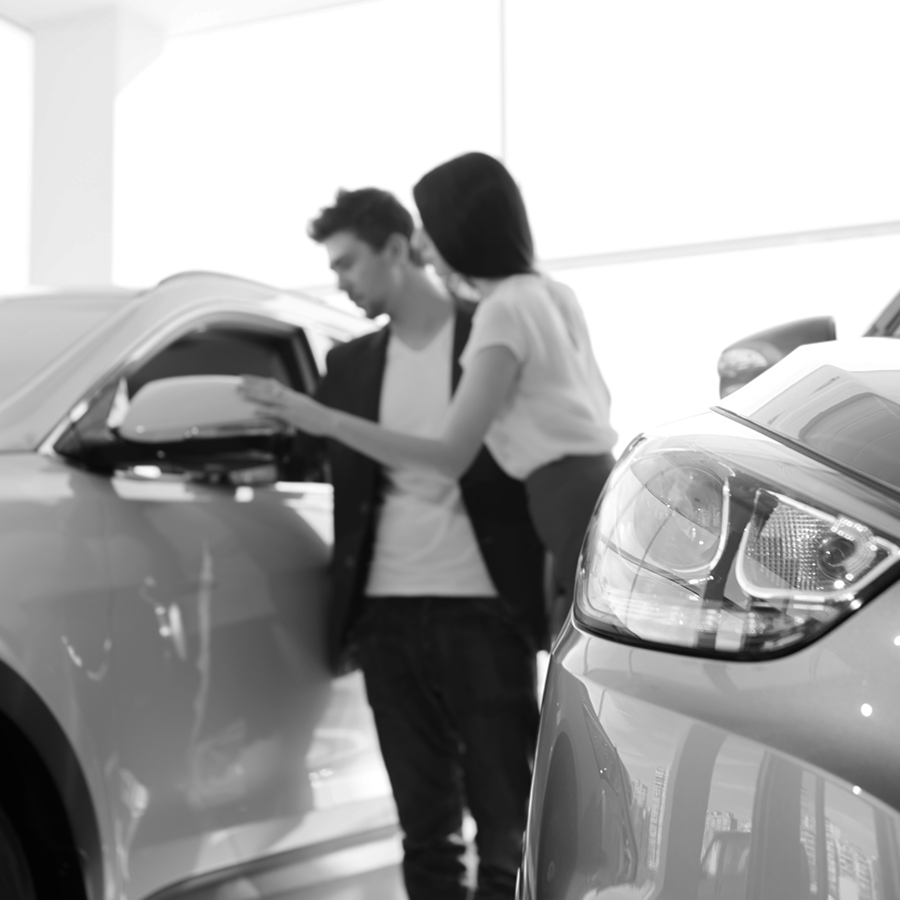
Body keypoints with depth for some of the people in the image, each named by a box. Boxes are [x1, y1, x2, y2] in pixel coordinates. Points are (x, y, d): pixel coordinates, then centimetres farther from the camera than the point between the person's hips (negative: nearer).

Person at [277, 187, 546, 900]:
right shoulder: (350, 364, 14)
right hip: (388, 614, 4)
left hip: (484, 608, -3)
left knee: (506, 824, 3)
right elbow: (344, 481, 15)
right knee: (424, 828, 9)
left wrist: (554, 595, -6)